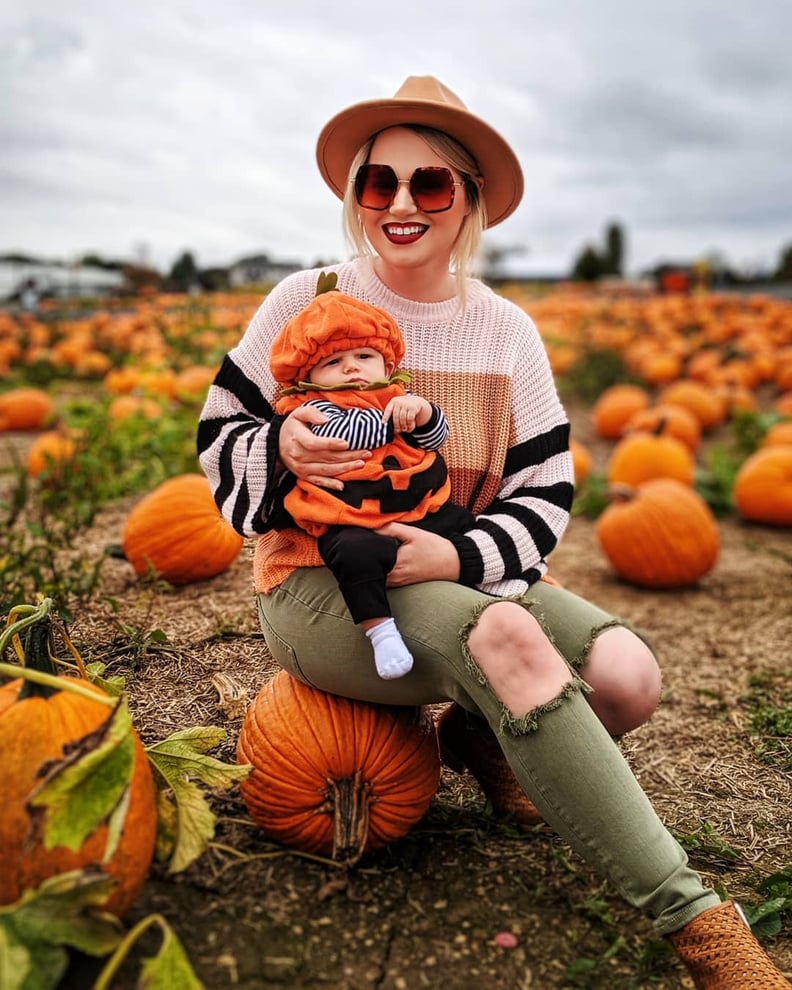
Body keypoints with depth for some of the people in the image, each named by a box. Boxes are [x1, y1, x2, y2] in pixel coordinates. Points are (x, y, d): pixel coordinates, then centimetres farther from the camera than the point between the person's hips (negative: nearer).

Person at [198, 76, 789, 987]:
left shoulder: (505, 330, 3)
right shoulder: (307, 301, -4)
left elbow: (546, 493, 2)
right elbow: (218, 433, 4)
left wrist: (462, 555, -18)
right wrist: (280, 450, -20)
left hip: (461, 575, 4)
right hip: (316, 584, -3)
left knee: (626, 674, -22)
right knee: (505, 635, -35)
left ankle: (481, 737, 13)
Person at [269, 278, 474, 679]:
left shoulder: (399, 399, 14)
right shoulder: (314, 408, -3)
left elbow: (437, 437, 9)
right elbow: (343, 433, -23)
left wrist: (421, 411, -13)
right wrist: (392, 420, -9)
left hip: (424, 511, 7)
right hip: (355, 524, -6)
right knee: (355, 552, -34)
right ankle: (380, 629, -25)